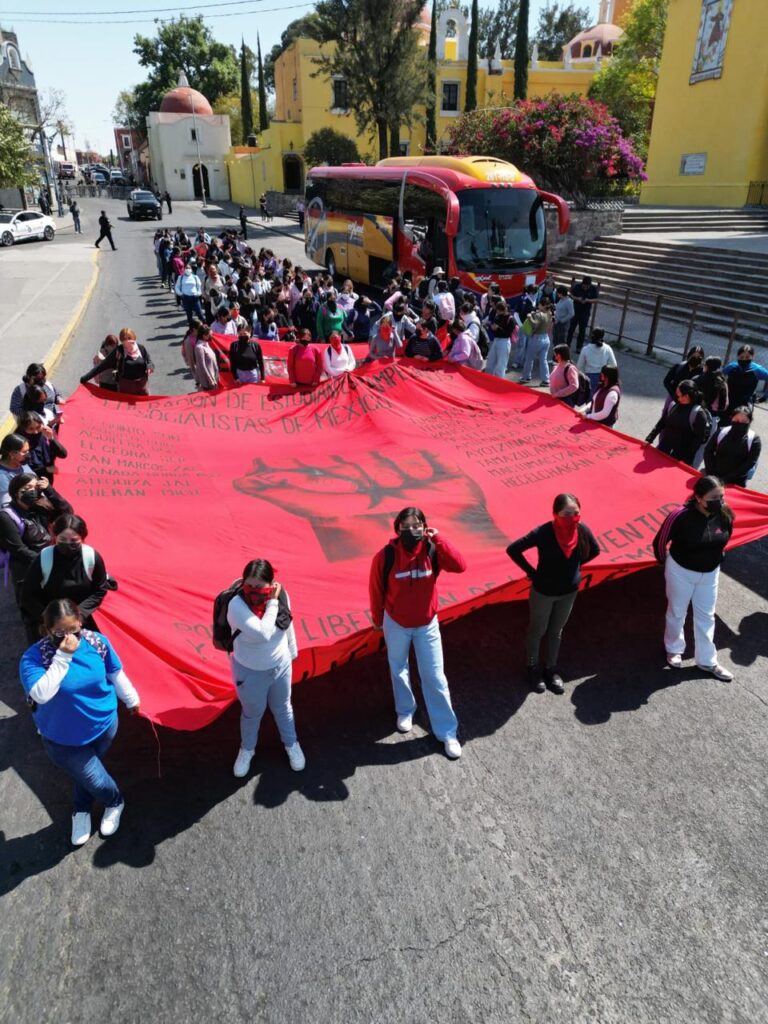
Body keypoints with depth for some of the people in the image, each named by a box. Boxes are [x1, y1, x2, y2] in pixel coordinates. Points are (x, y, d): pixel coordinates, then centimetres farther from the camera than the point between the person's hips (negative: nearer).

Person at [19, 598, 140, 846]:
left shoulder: (96, 641, -16)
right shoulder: (34, 656, -24)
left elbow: (116, 674, -1)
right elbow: (41, 694, -38)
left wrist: (132, 700, 11)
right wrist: (62, 657, -42)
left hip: (104, 725, 2)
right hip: (63, 739, -2)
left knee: (85, 772, 24)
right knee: (96, 780, 8)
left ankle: (82, 812, 53)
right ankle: (115, 802, 42)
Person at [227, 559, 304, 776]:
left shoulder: (281, 595, -20)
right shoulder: (236, 605, -32)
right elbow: (263, 634, -42)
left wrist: (292, 651, 13)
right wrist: (272, 603, -35)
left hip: (280, 666, 3)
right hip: (250, 672, -3)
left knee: (282, 708, 27)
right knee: (252, 713, 23)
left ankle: (291, 743, 54)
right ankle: (246, 749, 52)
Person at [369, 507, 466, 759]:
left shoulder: (431, 550, -17)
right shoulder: (385, 556, -21)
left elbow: (460, 566, -32)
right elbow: (376, 591, -8)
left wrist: (438, 539, -36)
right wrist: (377, 620, 4)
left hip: (427, 624, 0)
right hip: (396, 624, 0)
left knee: (435, 678, 6)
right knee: (399, 671, 21)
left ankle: (447, 732, 18)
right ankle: (405, 711, 47)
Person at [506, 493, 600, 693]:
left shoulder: (582, 530, -16)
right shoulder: (543, 533, -29)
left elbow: (594, 551, 6)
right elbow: (513, 549, -22)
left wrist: (574, 566, 0)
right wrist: (531, 572, -17)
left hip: (569, 591, 4)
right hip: (543, 591, -4)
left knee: (556, 631, 22)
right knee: (538, 630, 17)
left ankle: (551, 669, 42)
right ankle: (532, 668, 39)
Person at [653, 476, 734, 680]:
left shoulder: (725, 514, -16)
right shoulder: (680, 516, -30)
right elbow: (659, 542, -14)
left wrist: (715, 559, 15)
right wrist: (665, 562, 2)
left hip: (710, 573, 4)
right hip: (681, 571, -4)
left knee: (706, 616, 16)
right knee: (677, 613, 15)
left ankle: (707, 661, 31)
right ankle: (673, 649, 40)